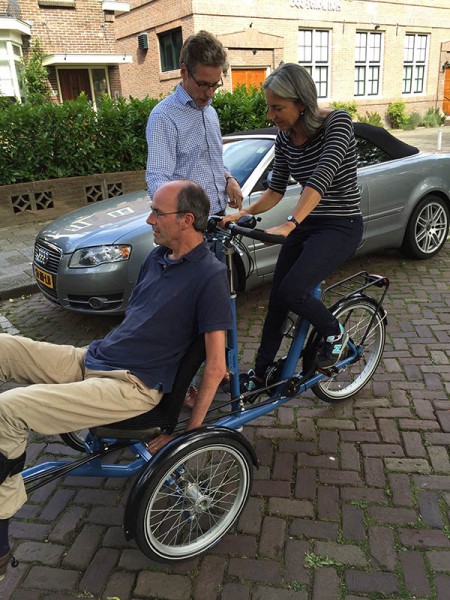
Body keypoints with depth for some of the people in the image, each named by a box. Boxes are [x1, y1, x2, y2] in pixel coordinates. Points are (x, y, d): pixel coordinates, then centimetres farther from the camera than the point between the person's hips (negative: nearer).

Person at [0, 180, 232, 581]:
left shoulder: (209, 275, -13)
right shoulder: (158, 257, 12)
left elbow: (216, 366, -13)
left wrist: (191, 432, -10)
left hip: (132, 385, -9)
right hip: (92, 359, 9)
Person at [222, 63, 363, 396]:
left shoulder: (337, 123, -17)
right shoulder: (285, 137, 3)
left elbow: (321, 179, -32)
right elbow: (276, 190, 5)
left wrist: (289, 225, -45)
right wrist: (243, 214, -12)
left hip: (341, 226, -7)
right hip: (305, 225, 7)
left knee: (291, 292, -25)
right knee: (277, 298, 6)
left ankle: (335, 333, 6)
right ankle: (261, 371, 24)